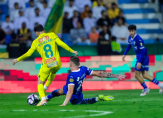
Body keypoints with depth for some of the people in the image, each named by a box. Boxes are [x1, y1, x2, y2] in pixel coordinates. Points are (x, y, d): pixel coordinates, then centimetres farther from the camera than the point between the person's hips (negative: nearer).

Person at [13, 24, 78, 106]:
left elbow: (28, 54, 5)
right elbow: (61, 44, -7)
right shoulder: (52, 35, 4)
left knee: (40, 83, 9)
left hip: (46, 65, -2)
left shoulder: (36, 42, 4)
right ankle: (46, 87, 36)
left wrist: (18, 60, 18)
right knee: (53, 72, 39)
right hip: (57, 64, 2)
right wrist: (72, 51, 0)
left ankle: (43, 99, -14)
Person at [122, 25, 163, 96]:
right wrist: (124, 54, 21)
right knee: (144, 75, 6)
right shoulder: (130, 38, 3)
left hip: (143, 57, -9)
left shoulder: (138, 39, -24)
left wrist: (139, 62, -27)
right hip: (139, 57, 9)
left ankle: (146, 89, 11)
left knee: (137, 75, -2)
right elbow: (129, 46, 24)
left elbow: (142, 51, -25)